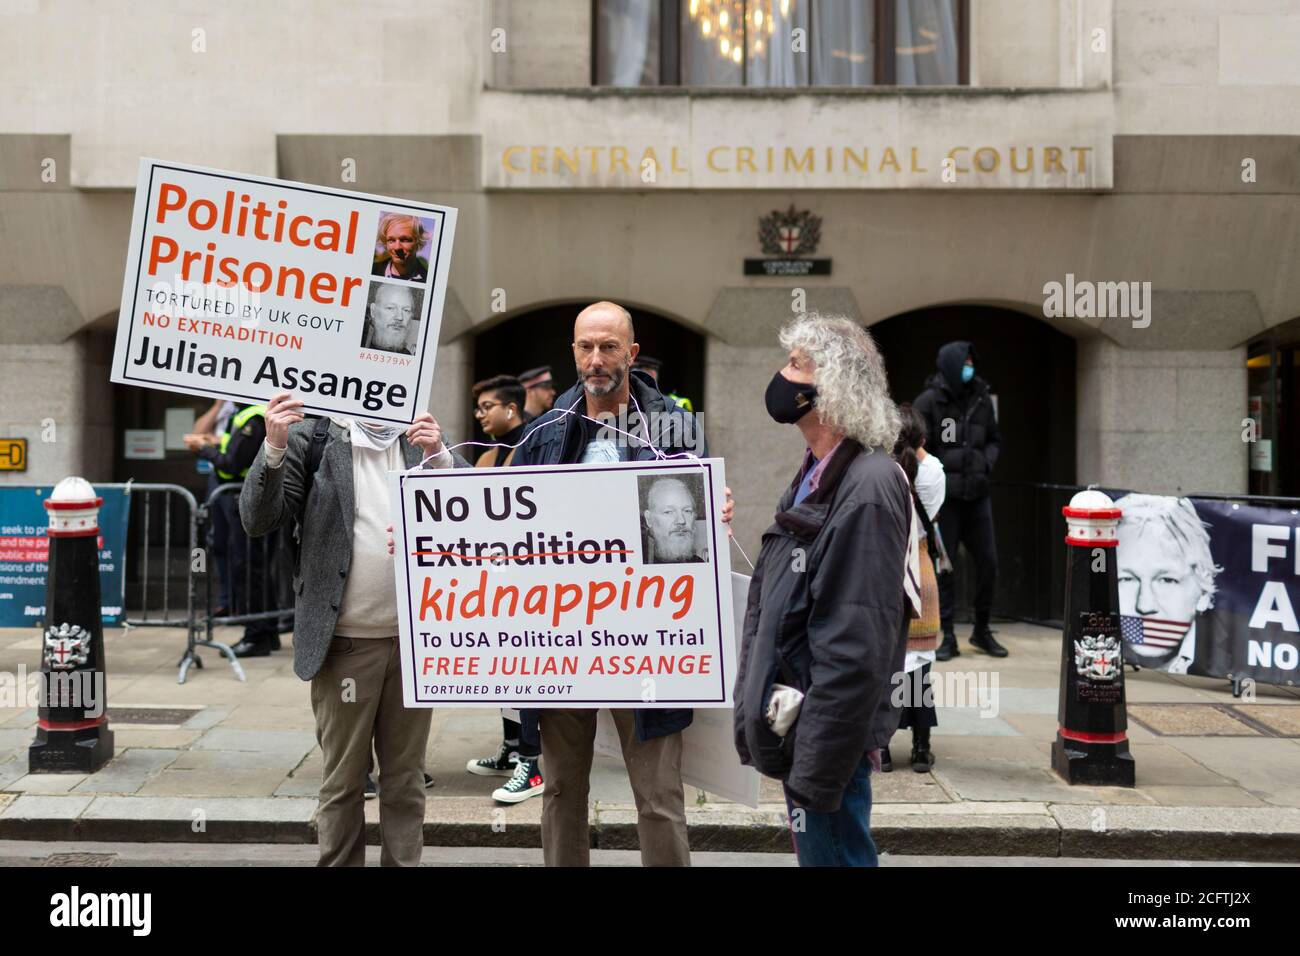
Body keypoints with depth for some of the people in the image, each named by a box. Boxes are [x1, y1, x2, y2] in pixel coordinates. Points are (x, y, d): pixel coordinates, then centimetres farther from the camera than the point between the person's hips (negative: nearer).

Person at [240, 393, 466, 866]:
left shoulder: (422, 437, 9)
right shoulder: (310, 438, 1)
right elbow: (258, 519, -7)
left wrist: (439, 456, -15)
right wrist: (274, 446, -21)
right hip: (346, 641, -2)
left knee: (406, 779, 11)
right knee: (342, 781, 5)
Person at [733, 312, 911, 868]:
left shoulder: (867, 490, -19)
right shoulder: (815, 475, 12)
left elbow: (855, 651, -24)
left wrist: (815, 770, -23)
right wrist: (753, 708, 16)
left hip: (826, 736, -10)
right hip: (787, 725, 10)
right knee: (814, 849, 19)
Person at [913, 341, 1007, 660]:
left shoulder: (981, 399, 9)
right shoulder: (928, 402, -5)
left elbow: (994, 440, 21)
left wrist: (987, 462, 2)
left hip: (977, 496, 4)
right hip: (943, 497, -4)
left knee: (988, 562, 6)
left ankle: (982, 630, 22)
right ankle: (947, 636, 11)